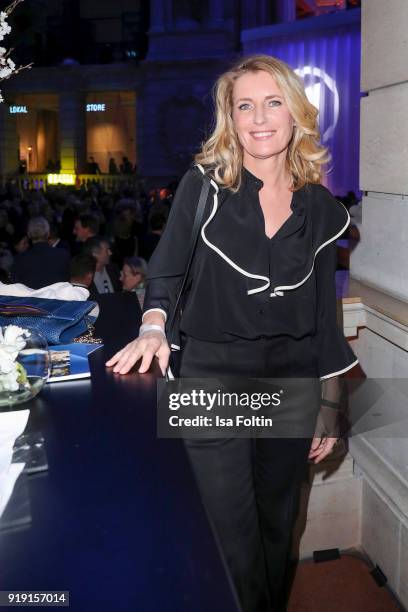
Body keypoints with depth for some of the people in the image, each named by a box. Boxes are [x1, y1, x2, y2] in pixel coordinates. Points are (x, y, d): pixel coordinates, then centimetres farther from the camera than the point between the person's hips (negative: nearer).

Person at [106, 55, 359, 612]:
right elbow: (167, 269, 0)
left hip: (292, 377, 3)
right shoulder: (205, 184, -5)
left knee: (277, 523, 20)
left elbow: (323, 312, 7)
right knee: (231, 540, 1)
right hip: (214, 376, -3)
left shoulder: (321, 207, 3)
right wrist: (153, 327, -20)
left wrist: (330, 402, 8)